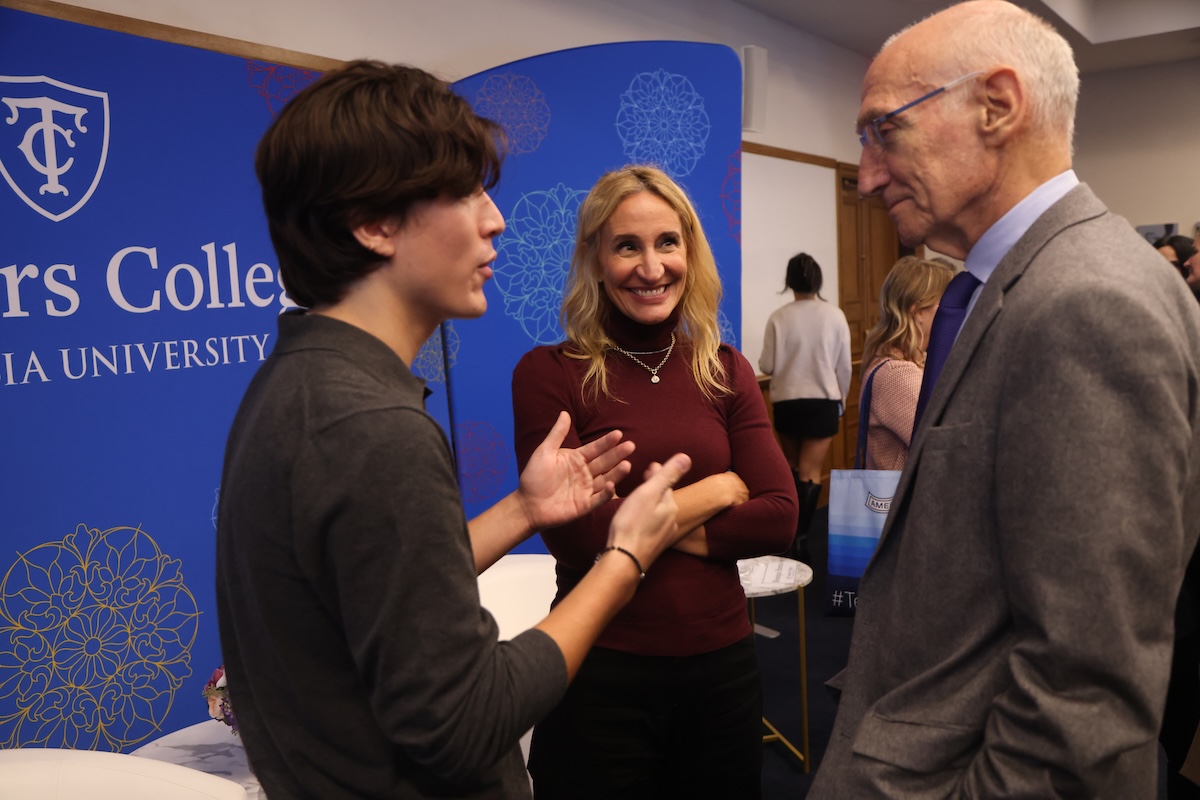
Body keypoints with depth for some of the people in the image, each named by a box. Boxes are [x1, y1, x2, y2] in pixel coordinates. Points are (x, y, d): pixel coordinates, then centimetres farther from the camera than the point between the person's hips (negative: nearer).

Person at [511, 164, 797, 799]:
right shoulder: (548, 373, -9)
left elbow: (779, 517, -4)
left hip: (723, 661, 4)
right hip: (603, 672, -4)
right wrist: (713, 491, -8)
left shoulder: (726, 372, 4)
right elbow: (575, 536, -16)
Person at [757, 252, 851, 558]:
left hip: (787, 401, 1)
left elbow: (767, 366, -5)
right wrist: (841, 398, 14)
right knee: (811, 472, 3)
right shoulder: (834, 315, -7)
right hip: (823, 401, -1)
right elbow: (844, 366, -1)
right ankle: (800, 535, -6)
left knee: (791, 466, 21)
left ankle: (791, 527, 32)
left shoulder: (779, 317, -9)